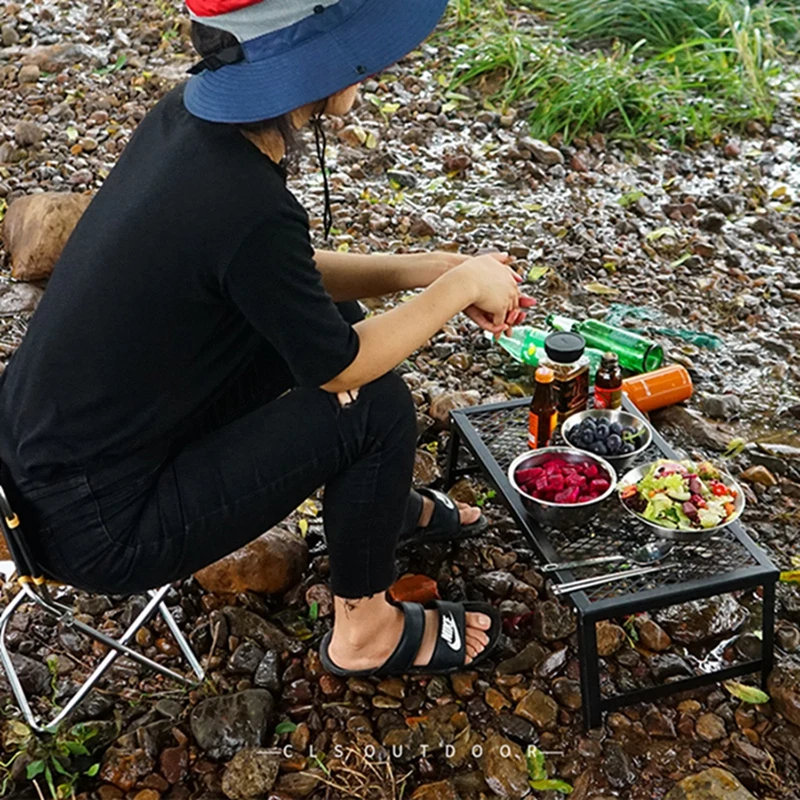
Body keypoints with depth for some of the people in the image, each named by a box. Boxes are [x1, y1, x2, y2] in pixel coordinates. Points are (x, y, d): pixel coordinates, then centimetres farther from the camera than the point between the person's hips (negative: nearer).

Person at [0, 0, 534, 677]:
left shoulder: (188, 114, -6)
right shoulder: (246, 207, -31)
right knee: (376, 406, -11)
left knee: (332, 313, 13)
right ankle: (366, 632, 13)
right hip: (97, 531, -8)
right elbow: (341, 367, -16)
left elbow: (295, 273, 8)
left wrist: (433, 269, 1)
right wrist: (457, 286, -4)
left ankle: (390, 506, 35)